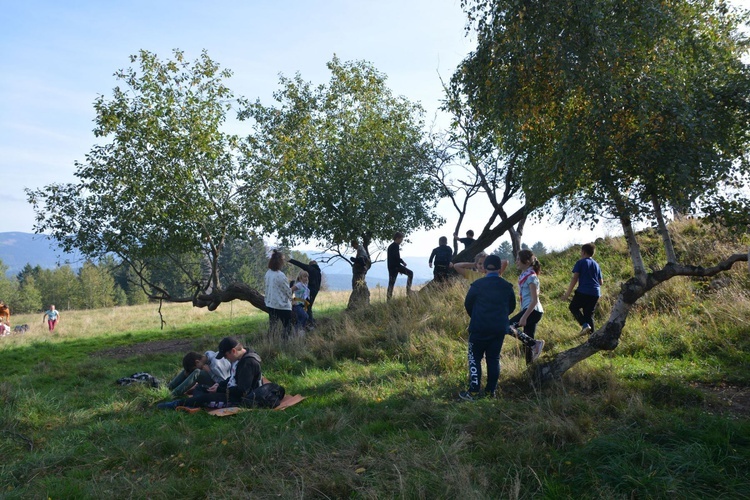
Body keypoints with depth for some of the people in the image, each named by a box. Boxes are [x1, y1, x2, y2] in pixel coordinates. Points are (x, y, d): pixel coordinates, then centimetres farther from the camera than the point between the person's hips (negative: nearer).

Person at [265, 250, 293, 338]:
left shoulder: (268, 273, 1)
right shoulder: (280, 275, -21)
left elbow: (268, 288, 8)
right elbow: (288, 290, -12)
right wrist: (290, 298, 9)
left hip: (271, 304, 7)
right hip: (282, 305, -7)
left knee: (272, 327, 14)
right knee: (287, 327, 4)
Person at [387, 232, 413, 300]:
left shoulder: (390, 246, 22)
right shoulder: (396, 246, -8)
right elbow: (396, 256, -22)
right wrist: (402, 262, -8)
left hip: (391, 267, 9)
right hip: (396, 266, -9)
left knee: (391, 282, 8)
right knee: (410, 273, 2)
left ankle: (388, 298, 5)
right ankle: (408, 290, -4)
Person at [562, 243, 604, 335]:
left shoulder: (581, 262, -1)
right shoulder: (596, 265, 16)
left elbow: (575, 278, -9)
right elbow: (601, 282, 17)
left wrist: (568, 293, -8)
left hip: (583, 291, -6)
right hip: (595, 293, 6)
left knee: (573, 307, 11)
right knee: (589, 313, 13)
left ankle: (585, 324, -10)